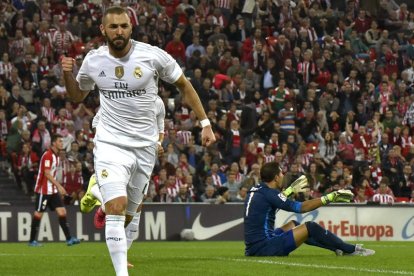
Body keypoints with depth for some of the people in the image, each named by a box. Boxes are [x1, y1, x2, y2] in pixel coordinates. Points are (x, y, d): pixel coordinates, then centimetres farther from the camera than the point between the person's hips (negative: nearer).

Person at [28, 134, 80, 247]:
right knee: (38, 214, -1)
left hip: (53, 190, 8)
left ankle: (69, 239, -5)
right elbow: (47, 174, -22)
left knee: (62, 212, -2)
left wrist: (58, 187, 16)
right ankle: (32, 240, 8)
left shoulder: (56, 156, 13)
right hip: (44, 190, -8)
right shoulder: (47, 155, -15)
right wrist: (59, 186, -25)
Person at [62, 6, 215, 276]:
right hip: (110, 144, -1)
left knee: (128, 214, 9)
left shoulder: (153, 56, -9)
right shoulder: (93, 61, -1)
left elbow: (184, 85, 5)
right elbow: (77, 96, 17)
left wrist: (205, 122, 2)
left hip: (145, 146, 1)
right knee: (116, 208, -19)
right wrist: (68, 74, -3)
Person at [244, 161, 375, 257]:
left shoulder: (255, 191, 10)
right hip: (265, 248, -10)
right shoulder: (268, 194, -15)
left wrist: (291, 190, 44)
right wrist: (330, 197, -9)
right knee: (310, 227, -5)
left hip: (252, 249, 10)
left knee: (292, 225, 26)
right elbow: (301, 207, -15)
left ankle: (338, 248, 30)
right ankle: (351, 250, 8)